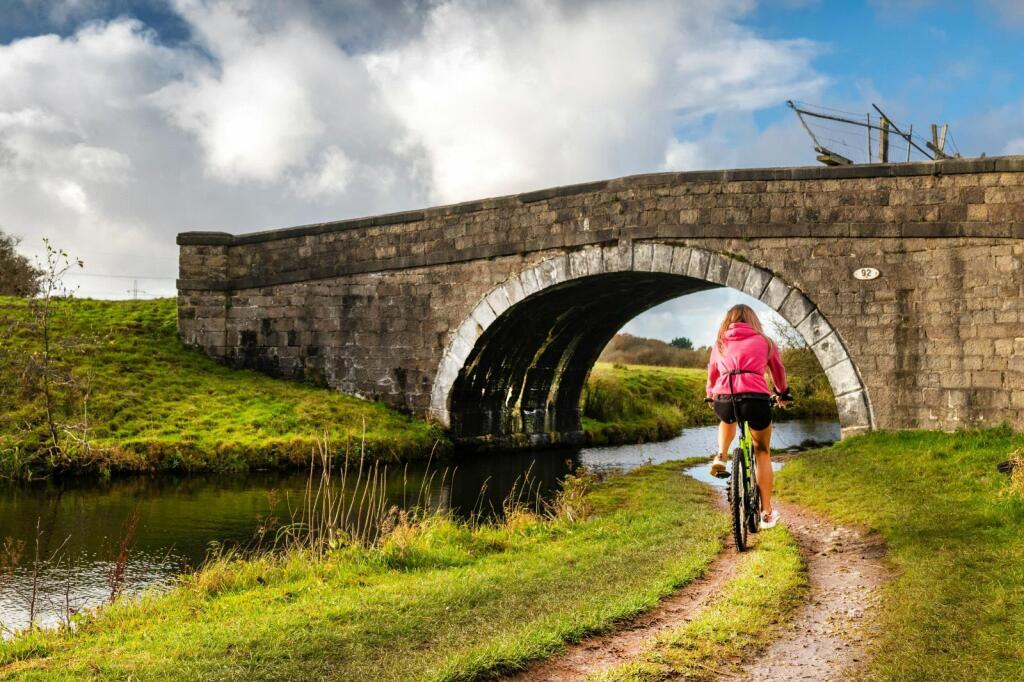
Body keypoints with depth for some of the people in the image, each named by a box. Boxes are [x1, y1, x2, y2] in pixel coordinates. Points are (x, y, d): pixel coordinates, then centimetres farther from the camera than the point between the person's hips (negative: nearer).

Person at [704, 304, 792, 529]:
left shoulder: (720, 344, 21)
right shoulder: (764, 342, 18)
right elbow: (779, 372, 32)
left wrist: (711, 397, 52)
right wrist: (783, 394, 50)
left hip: (723, 400, 2)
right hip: (755, 398, -2)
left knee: (728, 420, 39)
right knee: (762, 452, 17)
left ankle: (721, 457, 16)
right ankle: (767, 512, 16)